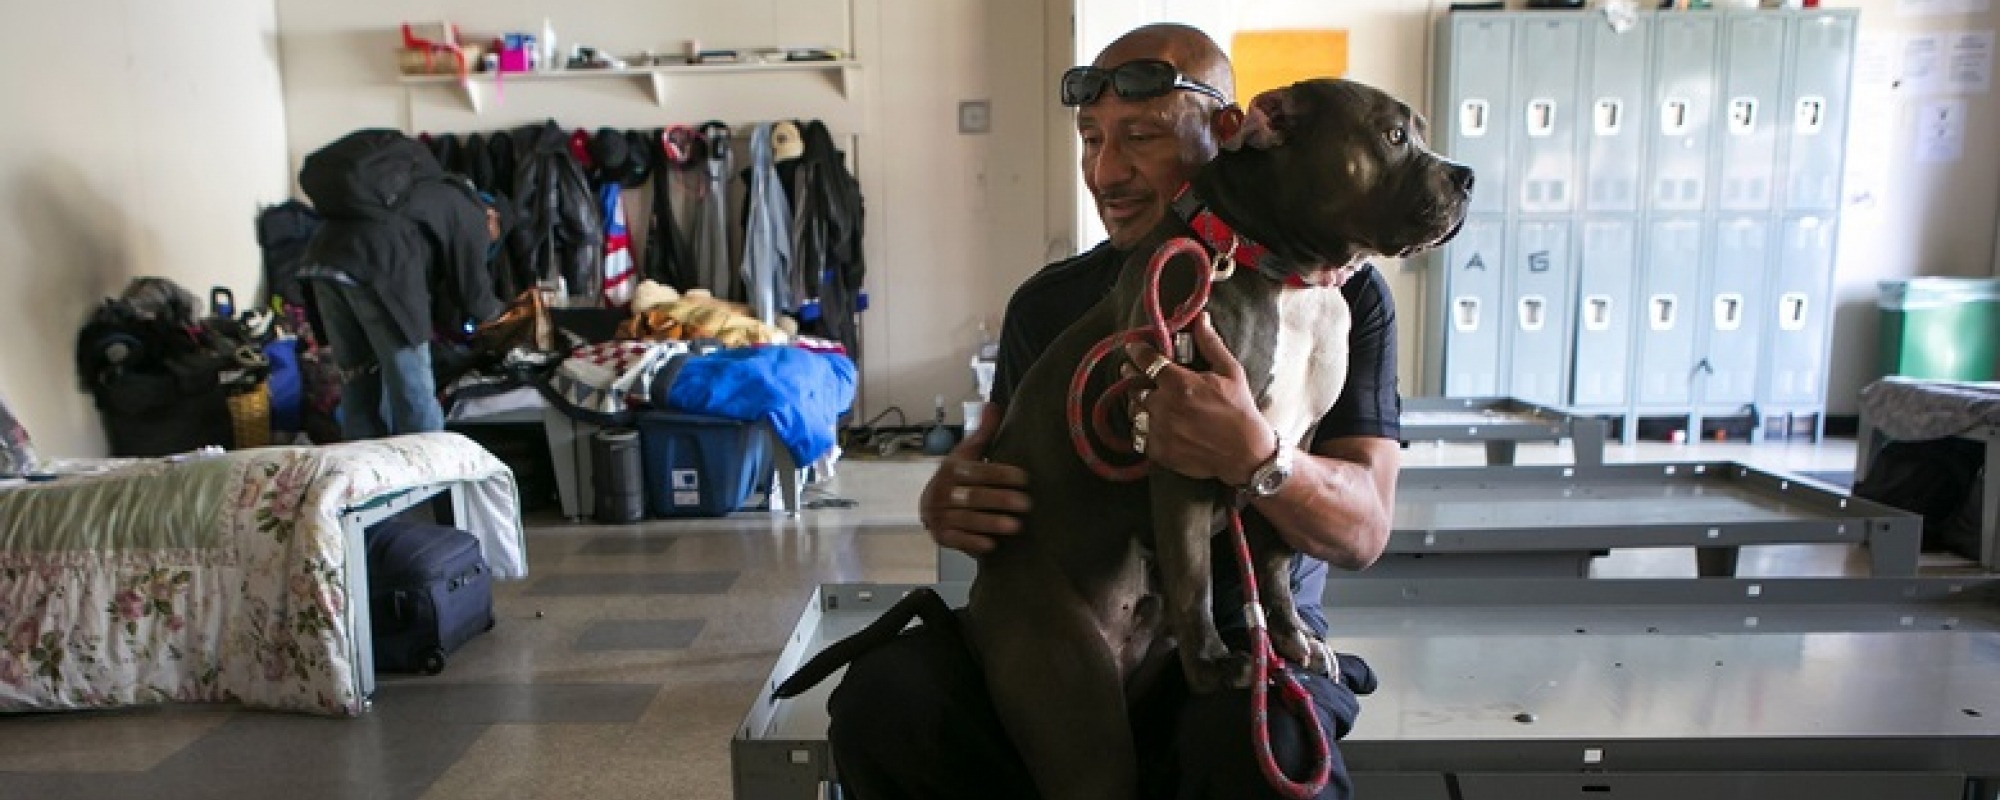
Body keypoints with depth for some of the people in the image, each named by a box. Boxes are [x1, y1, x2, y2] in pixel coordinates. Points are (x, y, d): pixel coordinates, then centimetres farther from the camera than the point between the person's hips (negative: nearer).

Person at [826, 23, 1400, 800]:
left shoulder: (1340, 292, -3)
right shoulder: (1048, 302, 7)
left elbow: (1364, 531, -9)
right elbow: (990, 454, 15)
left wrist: (1252, 456, -32)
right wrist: (946, 500, -12)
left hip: (1245, 638, -2)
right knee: (882, 693, -25)